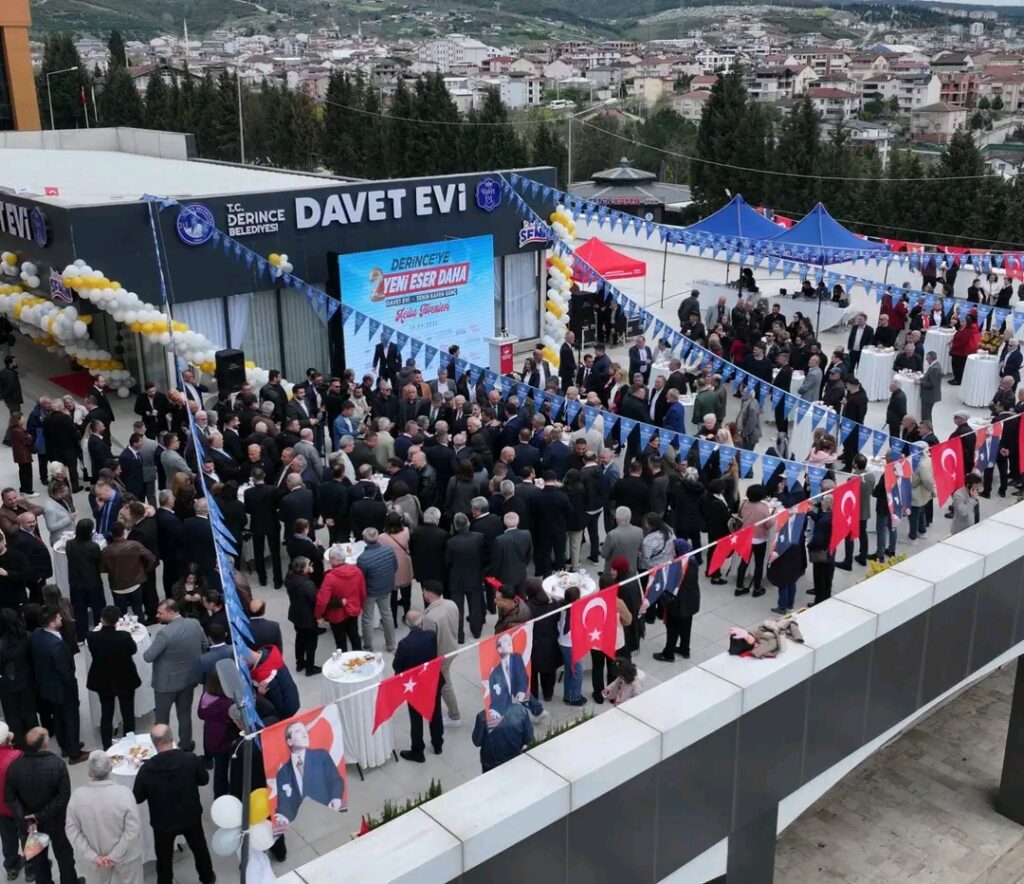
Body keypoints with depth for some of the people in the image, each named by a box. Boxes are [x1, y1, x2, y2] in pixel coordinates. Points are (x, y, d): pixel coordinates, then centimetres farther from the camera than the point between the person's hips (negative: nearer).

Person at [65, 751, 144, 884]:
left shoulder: (78, 795, -17)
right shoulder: (124, 793, -24)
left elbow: (72, 829, -11)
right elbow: (133, 829, -22)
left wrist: (92, 856, -11)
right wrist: (114, 855, -14)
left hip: (93, 861, 2)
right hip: (124, 857, -2)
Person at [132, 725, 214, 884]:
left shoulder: (147, 768, -24)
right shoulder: (191, 759, -22)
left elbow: (137, 798, -11)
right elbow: (204, 779, -4)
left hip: (163, 822, -2)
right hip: (191, 816, 2)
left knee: (164, 859, 19)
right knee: (199, 848, 27)